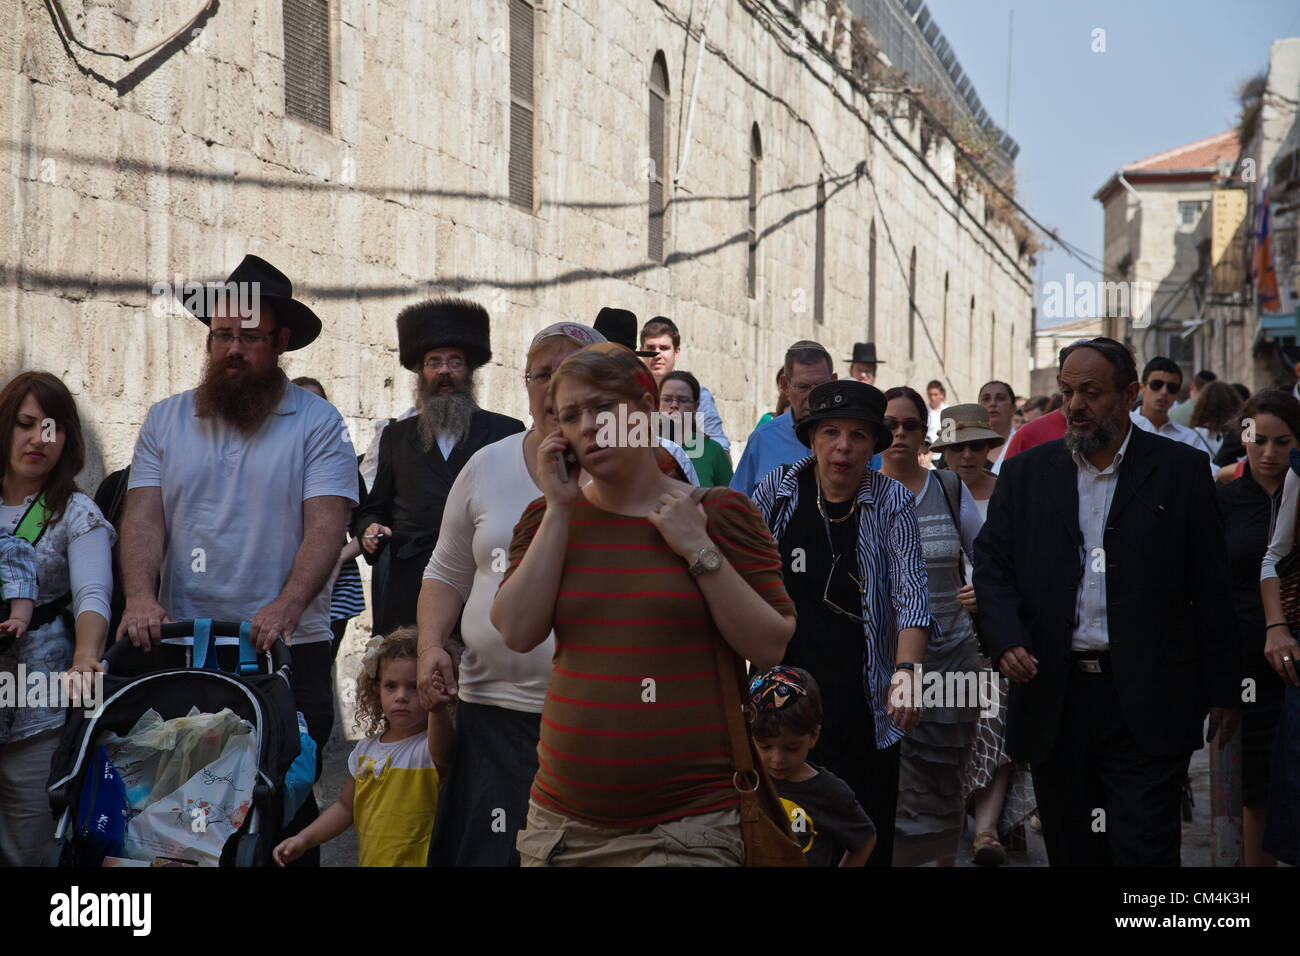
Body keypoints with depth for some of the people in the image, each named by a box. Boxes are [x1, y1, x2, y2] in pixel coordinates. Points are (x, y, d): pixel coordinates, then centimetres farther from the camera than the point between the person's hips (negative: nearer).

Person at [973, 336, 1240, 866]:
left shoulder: (1177, 470, 2)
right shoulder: (1026, 473, 9)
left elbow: (1211, 587, 2)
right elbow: (992, 566, 7)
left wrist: (1222, 692, 1)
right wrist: (1006, 639, -12)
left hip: (1147, 703, -3)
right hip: (1055, 698, 3)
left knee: (1145, 850, -6)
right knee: (1071, 850, 11)